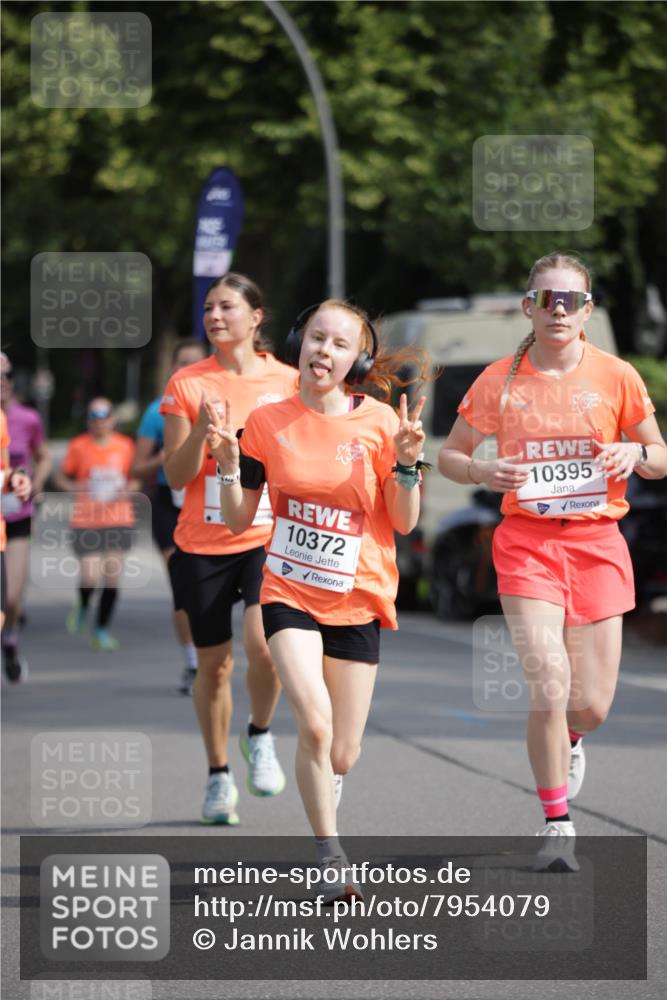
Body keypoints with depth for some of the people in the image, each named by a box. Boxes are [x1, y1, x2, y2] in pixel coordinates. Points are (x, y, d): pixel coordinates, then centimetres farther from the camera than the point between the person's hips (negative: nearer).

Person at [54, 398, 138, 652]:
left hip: (119, 520, 2)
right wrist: (73, 487, -12)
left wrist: (128, 488, -6)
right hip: (86, 522, -2)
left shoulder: (125, 446, 4)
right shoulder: (78, 446, -1)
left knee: (113, 578, -2)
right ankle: (82, 606, 25)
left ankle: (102, 631, 11)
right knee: (91, 577, -10)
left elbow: (135, 477, 15)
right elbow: (61, 476, 8)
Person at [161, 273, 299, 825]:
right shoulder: (187, 384, 0)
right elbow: (177, 476, -3)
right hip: (203, 545, 1)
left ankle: (259, 734, 6)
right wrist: (202, 429, -19)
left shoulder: (287, 382, 2)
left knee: (262, 642, -23)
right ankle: (220, 775, 25)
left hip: (269, 537, -1)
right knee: (213, 663, 7)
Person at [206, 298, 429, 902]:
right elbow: (240, 519, 4)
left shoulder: (379, 423, -4)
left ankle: (325, 801, 40)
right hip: (290, 593, -1)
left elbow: (404, 523, -1)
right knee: (314, 722, -23)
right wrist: (229, 464, -12)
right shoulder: (268, 423, -2)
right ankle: (329, 857, -10)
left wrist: (406, 463, -16)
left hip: (358, 598, 1)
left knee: (342, 755, 4)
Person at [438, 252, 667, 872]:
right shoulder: (500, 381, 1)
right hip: (526, 541, -1)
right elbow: (449, 455, 10)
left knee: (591, 704, 0)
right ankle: (557, 826, -2)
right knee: (549, 684, -17)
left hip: (597, 541, 1)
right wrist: (481, 471, -12)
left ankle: (568, 739, 40)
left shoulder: (616, 377, 1)